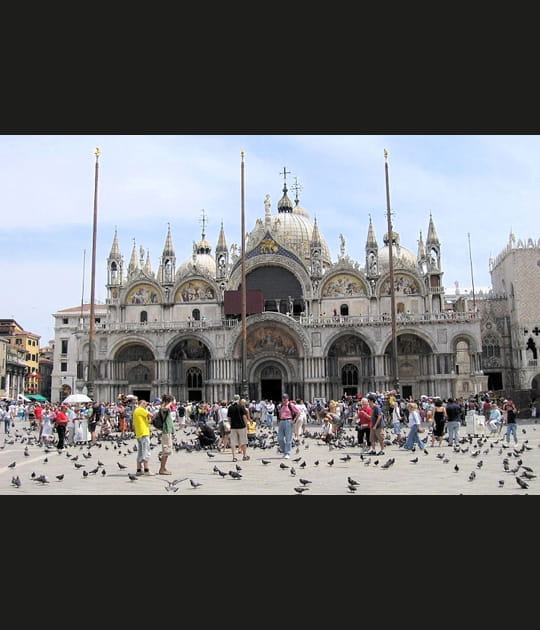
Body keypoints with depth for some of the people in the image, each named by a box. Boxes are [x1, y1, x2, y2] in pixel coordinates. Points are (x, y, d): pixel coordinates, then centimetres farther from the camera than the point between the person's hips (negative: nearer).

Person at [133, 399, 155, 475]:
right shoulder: (140, 410, -9)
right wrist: (150, 418, 6)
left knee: (140, 452, 13)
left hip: (138, 434, 10)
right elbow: (150, 415, -16)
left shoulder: (135, 411, 21)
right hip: (144, 433, -10)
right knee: (146, 452, -10)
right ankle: (146, 470, -12)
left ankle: (139, 470, 15)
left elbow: (134, 425, 24)